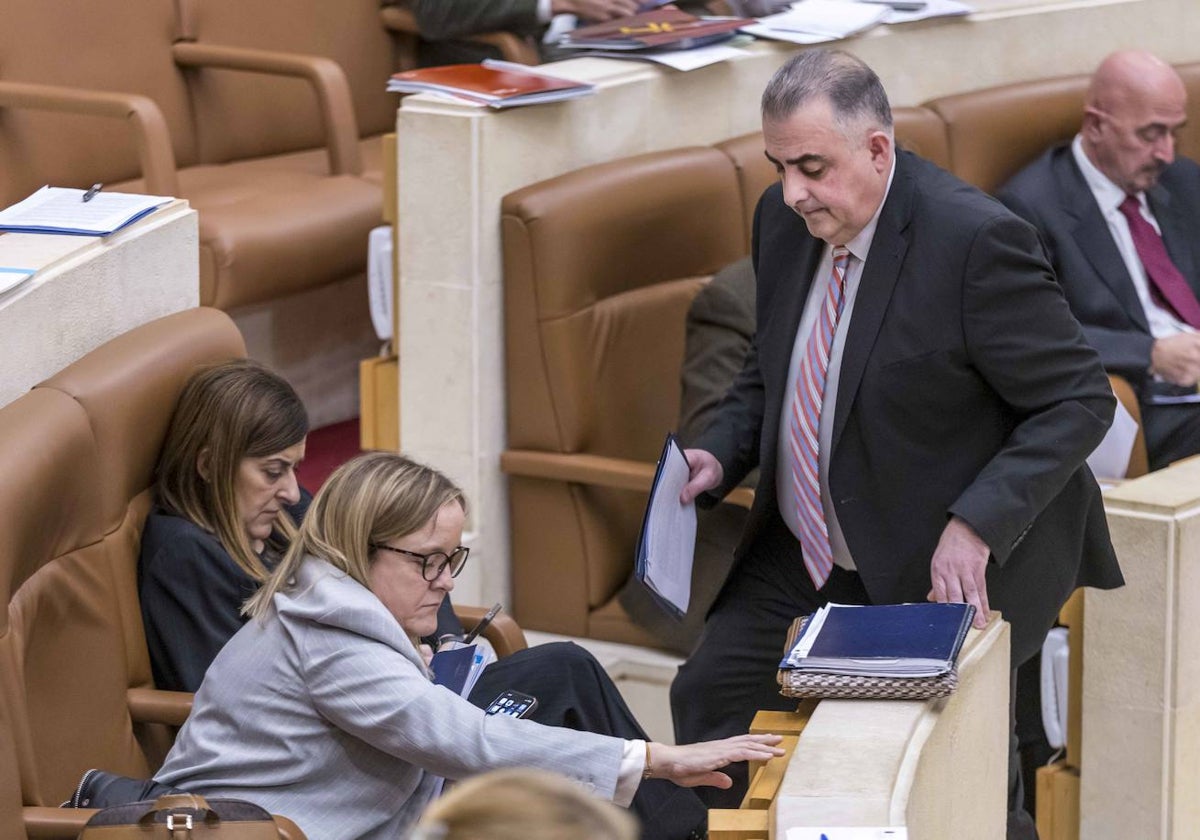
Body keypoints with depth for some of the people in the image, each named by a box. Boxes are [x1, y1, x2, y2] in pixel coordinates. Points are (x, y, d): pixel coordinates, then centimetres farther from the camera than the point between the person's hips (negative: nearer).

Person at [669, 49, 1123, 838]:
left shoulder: (975, 240, -24)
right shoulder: (785, 218, -2)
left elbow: (1081, 400, -20)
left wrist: (976, 526, -29)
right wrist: (722, 454, -4)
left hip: (948, 568, -7)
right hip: (803, 557, 7)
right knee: (712, 693, 1)